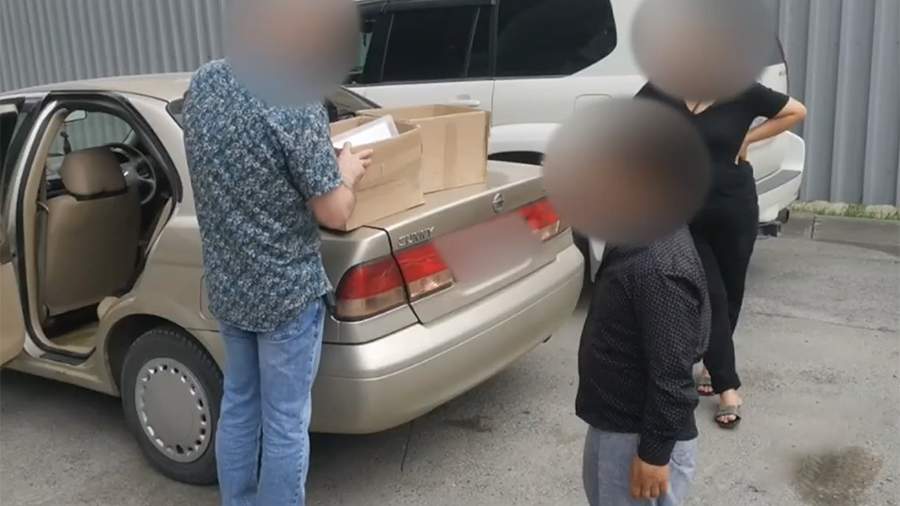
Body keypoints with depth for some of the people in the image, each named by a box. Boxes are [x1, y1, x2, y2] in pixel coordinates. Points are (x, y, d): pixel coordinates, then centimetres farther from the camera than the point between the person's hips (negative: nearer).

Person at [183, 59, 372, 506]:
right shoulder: (297, 104, -24)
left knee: (238, 407, 21)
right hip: (286, 291, -7)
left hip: (225, 284, 7)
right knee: (285, 423, 8)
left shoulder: (202, 83, -2)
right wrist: (346, 172, 3)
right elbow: (334, 214, -17)